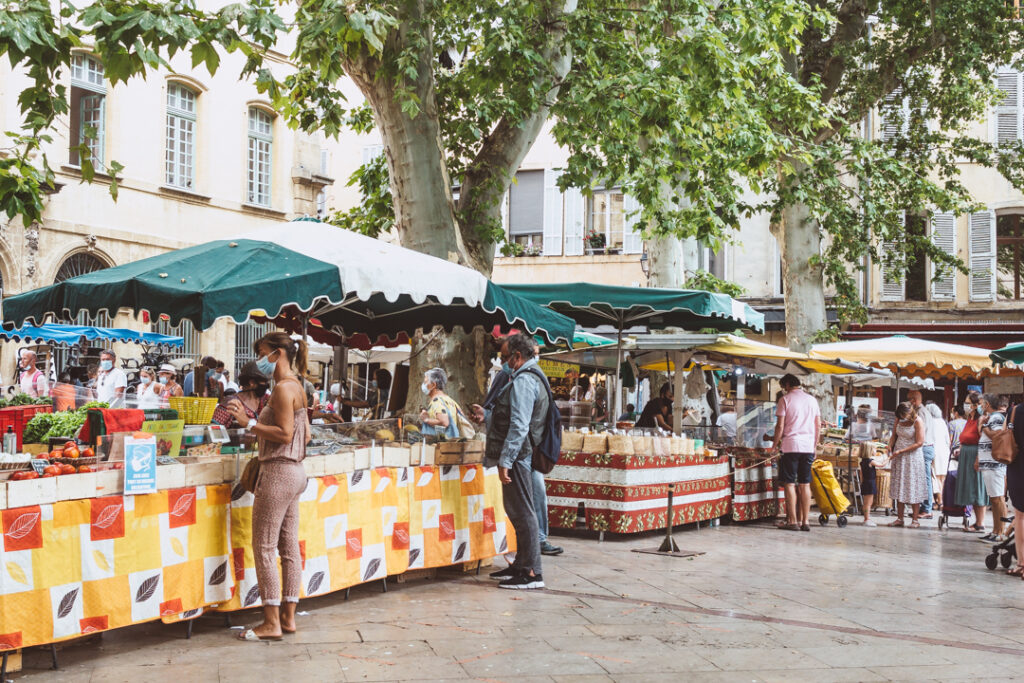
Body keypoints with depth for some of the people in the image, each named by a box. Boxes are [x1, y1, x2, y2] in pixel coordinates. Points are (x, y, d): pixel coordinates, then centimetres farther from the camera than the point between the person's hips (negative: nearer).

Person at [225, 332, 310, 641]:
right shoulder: (296, 387, 14)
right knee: (289, 546, 11)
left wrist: (249, 422, -17)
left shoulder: (283, 388, -15)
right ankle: (288, 616, 17)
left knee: (264, 547, -4)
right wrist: (255, 422, 20)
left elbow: (284, 433, -21)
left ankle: (271, 623, -1)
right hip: (293, 473, 10)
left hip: (278, 472, -10)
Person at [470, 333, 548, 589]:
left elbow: (519, 426, -23)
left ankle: (532, 572, -5)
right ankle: (521, 565, 25)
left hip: (518, 455, -11)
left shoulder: (523, 381, -16)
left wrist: (505, 461, -23)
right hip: (523, 455, 11)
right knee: (517, 511, 17)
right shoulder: (534, 378, 18)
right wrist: (487, 416, 24)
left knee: (522, 512, -8)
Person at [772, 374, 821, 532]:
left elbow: (780, 426, -6)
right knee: (805, 484, 6)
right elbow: (818, 426, 12)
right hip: (808, 447, 5)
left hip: (791, 445, -4)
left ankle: (793, 521, -2)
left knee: (790, 483, 0)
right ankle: (805, 521, 5)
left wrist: (775, 444, 5)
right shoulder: (812, 400, 12)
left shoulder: (785, 399, -2)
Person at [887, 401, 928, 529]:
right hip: (899, 457, 6)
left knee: (913, 488, -3)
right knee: (899, 487, 6)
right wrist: (890, 446, -4)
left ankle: (915, 520, 2)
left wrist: (901, 451, -16)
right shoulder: (899, 419, 3)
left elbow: (919, 443, -15)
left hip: (913, 456, -6)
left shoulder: (918, 421, -14)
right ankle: (899, 519, 11)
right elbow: (894, 435, 15)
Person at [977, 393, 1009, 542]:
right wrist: (979, 459, 24)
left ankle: (1000, 534, -8)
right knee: (994, 499, 12)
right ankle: (995, 531, 16)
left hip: (994, 464, -10)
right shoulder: (991, 417, 21)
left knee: (998, 498, -8)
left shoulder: (996, 417, -10)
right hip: (988, 464, 10)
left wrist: (983, 426, -14)